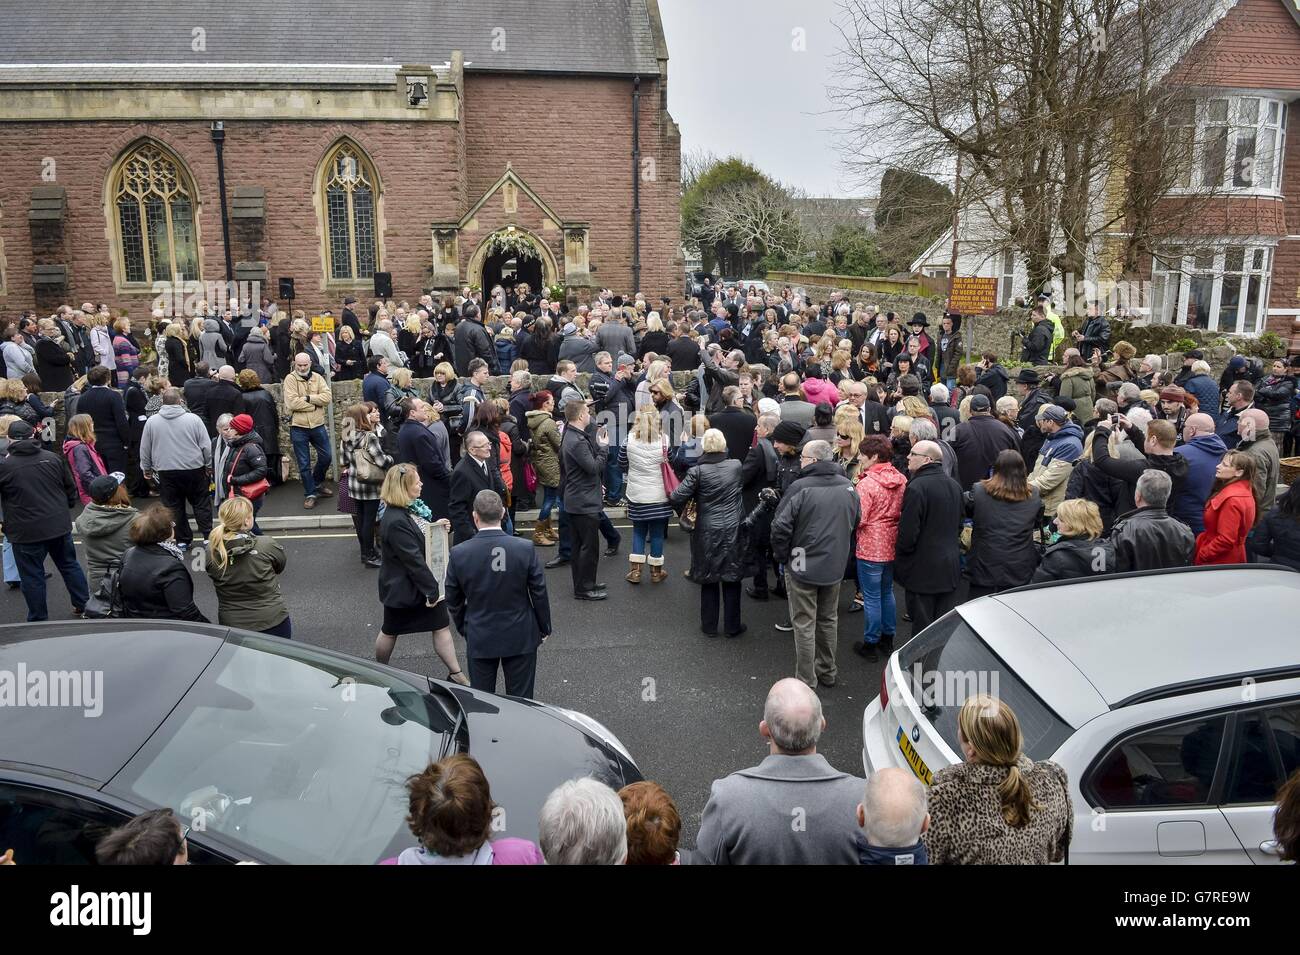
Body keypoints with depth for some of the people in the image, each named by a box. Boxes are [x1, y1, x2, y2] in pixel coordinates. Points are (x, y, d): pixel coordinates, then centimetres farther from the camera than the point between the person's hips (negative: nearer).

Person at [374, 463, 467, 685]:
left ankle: (455, 674, 16)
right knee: (390, 631, 15)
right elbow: (413, 559, -27)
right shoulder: (394, 521, -29)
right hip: (403, 588, -8)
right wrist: (431, 590, -22)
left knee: (442, 626, 8)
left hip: (428, 583, 8)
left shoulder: (411, 509, -2)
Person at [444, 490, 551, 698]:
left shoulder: (458, 554, -13)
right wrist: (544, 628, 8)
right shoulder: (526, 549, -15)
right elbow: (539, 594, -7)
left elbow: (453, 601, -1)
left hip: (479, 640, 1)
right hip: (521, 638, 0)